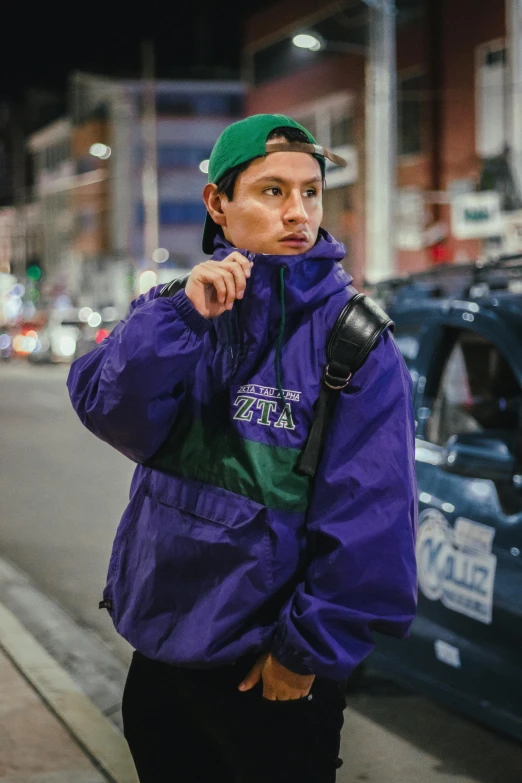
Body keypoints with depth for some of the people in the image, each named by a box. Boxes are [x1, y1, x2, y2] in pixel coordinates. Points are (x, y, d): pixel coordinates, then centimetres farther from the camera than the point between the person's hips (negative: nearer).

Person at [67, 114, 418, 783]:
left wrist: (310, 648, -13)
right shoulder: (173, 310, 3)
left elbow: (369, 516, -13)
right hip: (159, 641, 4)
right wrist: (183, 315, -24)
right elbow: (110, 411, -13)